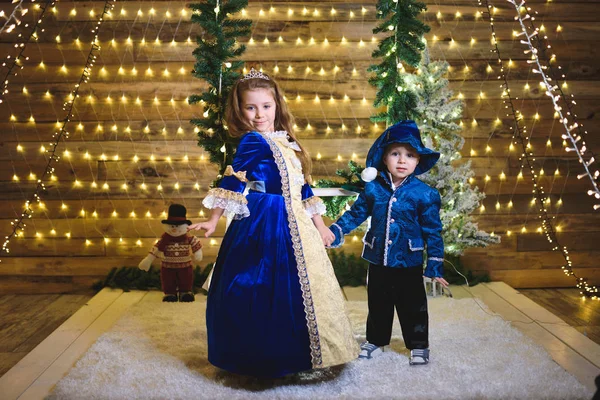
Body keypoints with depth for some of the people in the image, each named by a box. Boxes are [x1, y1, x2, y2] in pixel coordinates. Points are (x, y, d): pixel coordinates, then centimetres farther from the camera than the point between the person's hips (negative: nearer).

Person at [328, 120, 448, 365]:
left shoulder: (425, 194, -11)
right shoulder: (373, 188, -5)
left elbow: (433, 232, -7)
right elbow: (355, 214, 8)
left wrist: (435, 265, -7)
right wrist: (335, 232, -2)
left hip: (409, 263, -3)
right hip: (378, 261, 3)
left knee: (413, 307, 10)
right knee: (378, 305, 18)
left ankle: (418, 345, 28)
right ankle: (376, 340, 37)